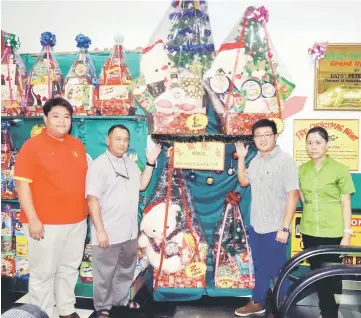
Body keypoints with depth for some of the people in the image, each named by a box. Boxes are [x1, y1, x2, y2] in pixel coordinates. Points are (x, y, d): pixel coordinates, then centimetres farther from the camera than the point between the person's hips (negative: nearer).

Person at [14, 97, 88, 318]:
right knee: (43, 272, 6)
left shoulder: (77, 145, 8)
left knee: (70, 268, 17)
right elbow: (22, 184, -13)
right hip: (46, 223, -5)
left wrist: (85, 210, 14)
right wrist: (32, 219, -17)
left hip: (77, 220, 6)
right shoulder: (32, 146, -9)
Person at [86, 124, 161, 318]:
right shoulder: (99, 165, -13)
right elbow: (92, 199, -17)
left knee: (126, 269, 22)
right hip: (108, 232, -7)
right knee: (104, 274, 9)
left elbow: (141, 185, 11)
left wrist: (150, 163, 2)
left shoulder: (130, 164, 9)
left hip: (129, 230, 7)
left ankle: (121, 298, 41)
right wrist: (100, 230, -20)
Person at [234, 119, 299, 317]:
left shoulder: (285, 161, -15)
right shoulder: (256, 160, 7)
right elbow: (243, 182, 19)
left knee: (277, 271, 8)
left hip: (275, 228, -7)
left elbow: (292, 195, -18)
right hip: (256, 226, 7)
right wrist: (241, 158, 6)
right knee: (260, 267, 21)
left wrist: (284, 228, -20)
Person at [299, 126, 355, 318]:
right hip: (309, 231, 4)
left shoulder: (339, 169, -6)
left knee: (332, 276, 6)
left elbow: (346, 204, -5)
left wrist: (347, 233, -8)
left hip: (332, 232, -4)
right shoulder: (302, 170, 5)